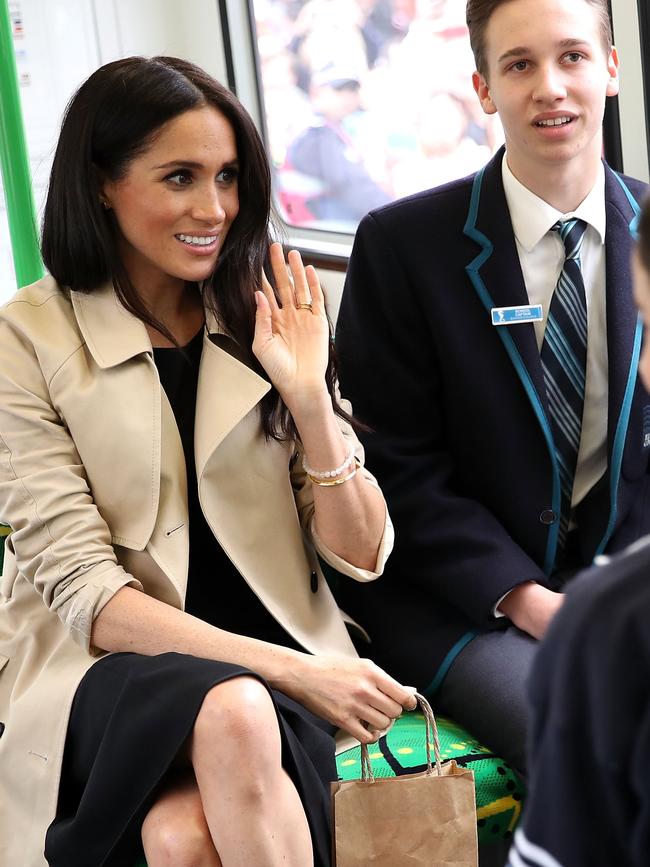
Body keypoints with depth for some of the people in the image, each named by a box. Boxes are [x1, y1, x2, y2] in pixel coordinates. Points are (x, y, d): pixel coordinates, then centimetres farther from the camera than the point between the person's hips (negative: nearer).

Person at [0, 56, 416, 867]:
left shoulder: (269, 323, 8)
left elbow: (362, 556, 5)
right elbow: (83, 593, -9)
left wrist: (308, 396, -11)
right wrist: (291, 671, -18)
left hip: (277, 658, 1)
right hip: (105, 665, -1)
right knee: (233, 714, -34)